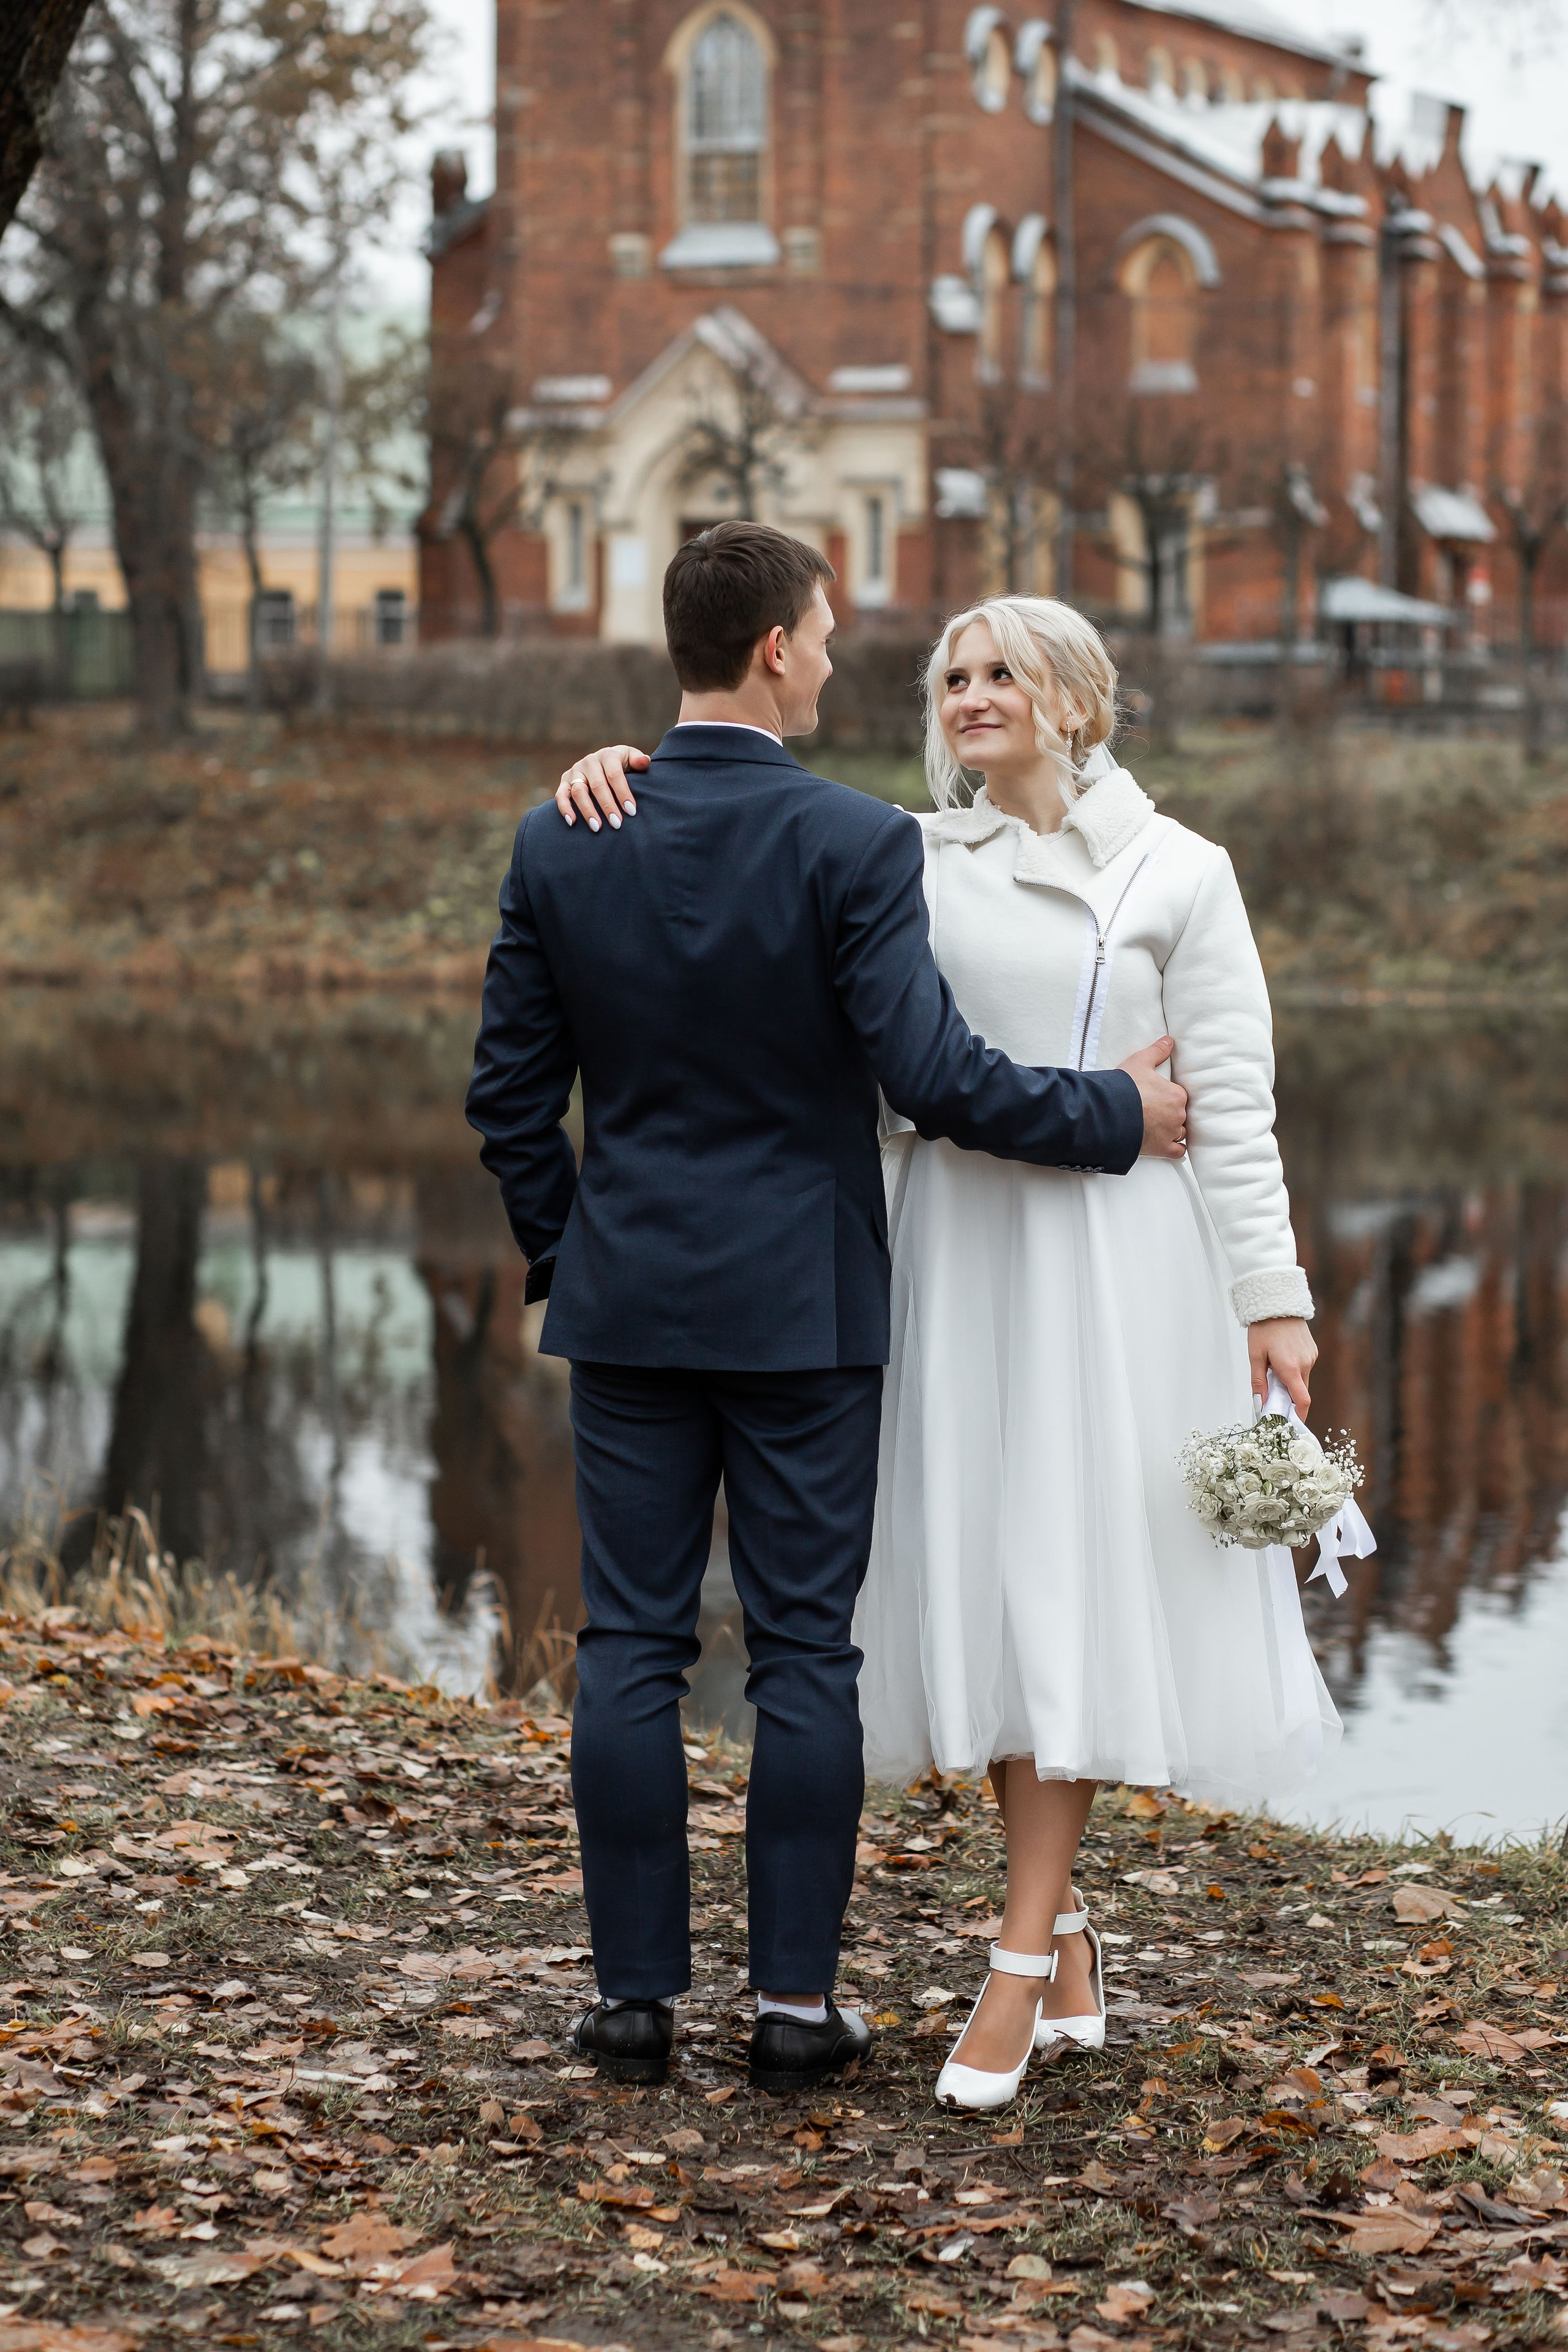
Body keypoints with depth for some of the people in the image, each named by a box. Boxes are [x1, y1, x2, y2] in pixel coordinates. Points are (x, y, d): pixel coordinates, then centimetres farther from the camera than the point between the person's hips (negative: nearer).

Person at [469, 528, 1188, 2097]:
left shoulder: (559, 845, 0)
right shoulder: (855, 846, -12)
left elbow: (510, 1094, 4)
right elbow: (933, 1077, -17)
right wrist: (1119, 1115, -4)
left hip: (629, 1302, 3)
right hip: (804, 1311, -3)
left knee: (631, 1644, 7)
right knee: (803, 1653, 4)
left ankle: (634, 1996, 11)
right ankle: (796, 2002, 8)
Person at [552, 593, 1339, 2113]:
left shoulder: (1178, 875, 2)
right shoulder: (909, 859, 9)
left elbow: (1234, 1105, -1)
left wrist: (1272, 1295, -7)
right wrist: (613, 770, -11)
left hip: (1112, 1259, -3)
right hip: (954, 1247, 3)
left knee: (1071, 1583, -6)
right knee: (982, 1585, 4)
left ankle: (1016, 1973, -4)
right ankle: (1068, 1947, 16)